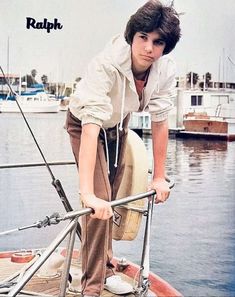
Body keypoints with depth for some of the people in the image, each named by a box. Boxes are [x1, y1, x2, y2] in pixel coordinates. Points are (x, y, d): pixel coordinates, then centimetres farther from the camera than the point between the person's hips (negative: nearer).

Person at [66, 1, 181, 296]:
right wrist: (87, 194, -55)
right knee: (100, 199, -16)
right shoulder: (106, 64, -41)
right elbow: (91, 127, -49)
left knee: (110, 198, 15)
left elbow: (159, 122, -17)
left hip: (118, 124, 5)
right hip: (85, 124, -5)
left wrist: (159, 177, -14)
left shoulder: (166, 69, -26)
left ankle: (104, 268, 35)